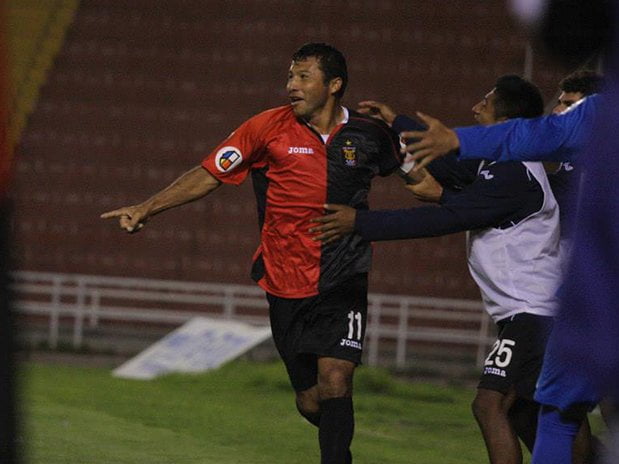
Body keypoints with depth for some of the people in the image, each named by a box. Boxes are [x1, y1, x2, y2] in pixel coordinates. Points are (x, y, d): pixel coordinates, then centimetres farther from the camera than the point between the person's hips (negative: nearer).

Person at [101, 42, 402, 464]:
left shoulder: (369, 135, 0)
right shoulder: (270, 127, -2)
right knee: (310, 402, 7)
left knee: (334, 384, -18)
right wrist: (147, 208, -7)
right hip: (286, 286, 1)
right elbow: (209, 175, 1)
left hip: (343, 286, -1)